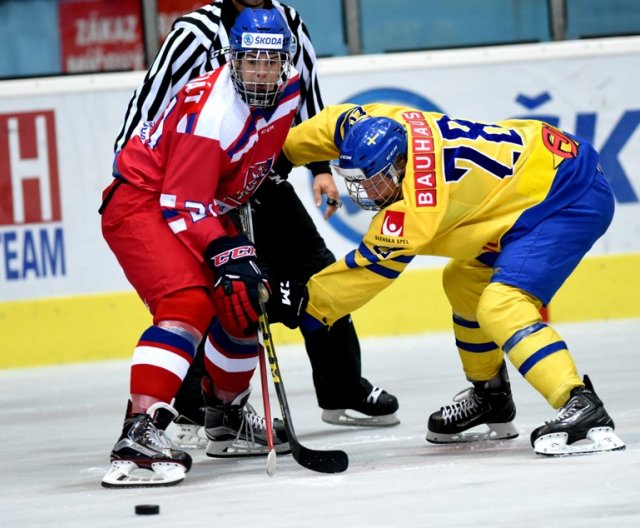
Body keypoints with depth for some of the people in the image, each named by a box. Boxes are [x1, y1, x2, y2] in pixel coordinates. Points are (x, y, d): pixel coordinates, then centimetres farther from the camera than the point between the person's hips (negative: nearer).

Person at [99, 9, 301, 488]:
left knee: (242, 306, 16)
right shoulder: (212, 111, -29)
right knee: (189, 303, -28)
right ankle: (139, 434, -39)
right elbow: (183, 205, -28)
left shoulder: (287, 91, -3)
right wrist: (226, 254, -35)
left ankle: (227, 417, 37)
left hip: (203, 210, 10)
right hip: (140, 202, -10)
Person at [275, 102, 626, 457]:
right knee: (463, 282, 21)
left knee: (501, 306, -25)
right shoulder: (379, 127, -7)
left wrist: (305, 306, -10)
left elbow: (370, 266, -18)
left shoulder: (419, 203, -28)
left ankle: (582, 407, -33)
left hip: (570, 198, -11)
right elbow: (336, 121, 14)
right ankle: (490, 401, 34)